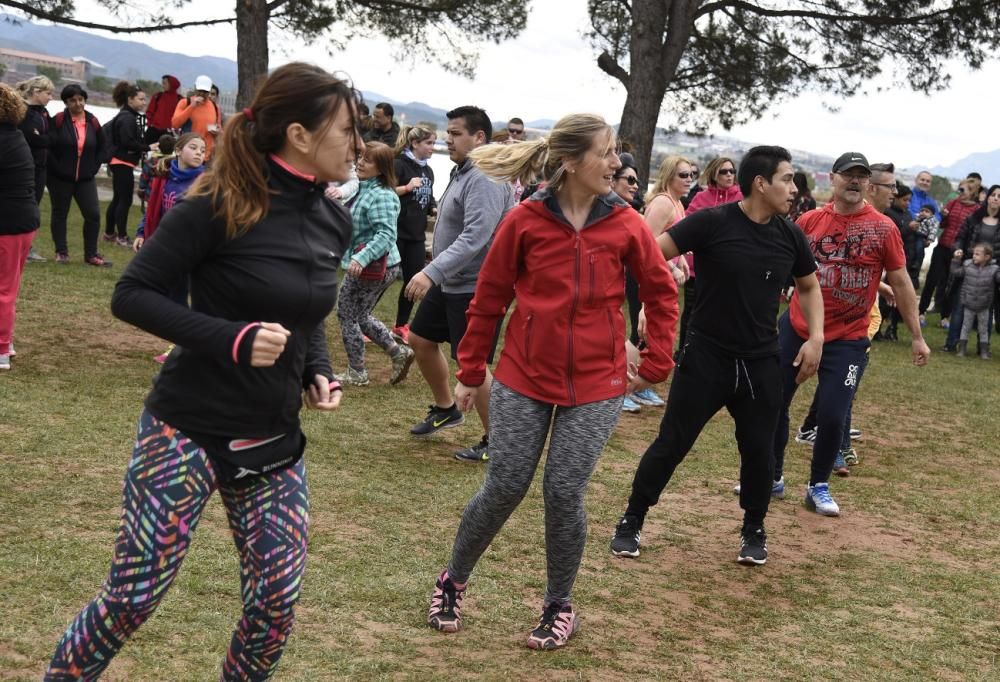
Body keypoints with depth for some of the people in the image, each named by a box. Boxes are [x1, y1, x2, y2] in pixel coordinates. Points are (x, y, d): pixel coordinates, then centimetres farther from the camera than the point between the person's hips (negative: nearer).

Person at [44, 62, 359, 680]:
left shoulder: (334, 222, 4)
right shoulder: (222, 203, -16)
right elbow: (133, 295, -14)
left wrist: (318, 373, 2)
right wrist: (232, 339, -24)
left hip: (275, 443, 6)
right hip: (189, 432, -6)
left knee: (276, 607, 5)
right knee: (132, 598, -1)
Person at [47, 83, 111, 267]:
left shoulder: (93, 122, 3)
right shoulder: (58, 121, -9)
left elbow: (103, 147, 13)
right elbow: (47, 146, -12)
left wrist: (94, 167, 5)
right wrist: (56, 167, -13)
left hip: (86, 178, 3)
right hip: (60, 177, -3)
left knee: (93, 214, -3)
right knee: (60, 213, 8)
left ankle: (91, 254, 6)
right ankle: (61, 252, 18)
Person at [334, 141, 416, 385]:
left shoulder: (381, 196, -22)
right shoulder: (362, 188, 9)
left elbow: (386, 234, -30)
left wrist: (361, 258, -38)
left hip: (375, 267, -10)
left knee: (348, 315, 5)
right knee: (359, 315, 22)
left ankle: (356, 374, 19)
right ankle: (399, 352, 26)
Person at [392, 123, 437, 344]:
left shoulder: (428, 170, 12)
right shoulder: (400, 165, -11)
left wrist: (436, 209, 1)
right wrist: (406, 188, -26)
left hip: (417, 235, 7)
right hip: (396, 232, -7)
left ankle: (401, 326, 21)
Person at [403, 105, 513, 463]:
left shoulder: (486, 179, -22)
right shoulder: (462, 172, 10)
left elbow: (475, 237, -32)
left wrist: (432, 273, -37)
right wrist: (436, 272, 21)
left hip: (474, 288, -10)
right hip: (449, 282, 10)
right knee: (421, 339, 19)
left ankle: (495, 440, 7)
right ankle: (445, 409, 36)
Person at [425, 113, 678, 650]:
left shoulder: (626, 224, -5)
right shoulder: (524, 221, -9)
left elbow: (662, 293, 7)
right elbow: (488, 300, 0)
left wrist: (655, 364, 5)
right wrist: (470, 372, 5)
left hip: (596, 386, 1)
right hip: (523, 379, 0)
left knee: (564, 494, 0)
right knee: (503, 489, 3)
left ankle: (560, 607, 20)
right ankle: (453, 581, 27)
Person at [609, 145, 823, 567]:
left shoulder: (790, 235, 1)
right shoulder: (712, 222, -14)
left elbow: (809, 286, 17)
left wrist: (816, 336, 4)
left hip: (761, 364, 4)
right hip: (706, 357, -4)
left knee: (758, 450, 7)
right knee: (671, 444, 2)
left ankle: (754, 531, 29)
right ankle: (631, 522, 17)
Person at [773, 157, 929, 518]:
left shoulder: (884, 228, -7)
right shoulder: (809, 221, -2)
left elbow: (900, 283, -1)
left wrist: (917, 336, -1)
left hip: (848, 338, -2)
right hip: (796, 327, 2)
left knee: (832, 415, -5)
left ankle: (818, 486, 18)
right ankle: (771, 476, 26)